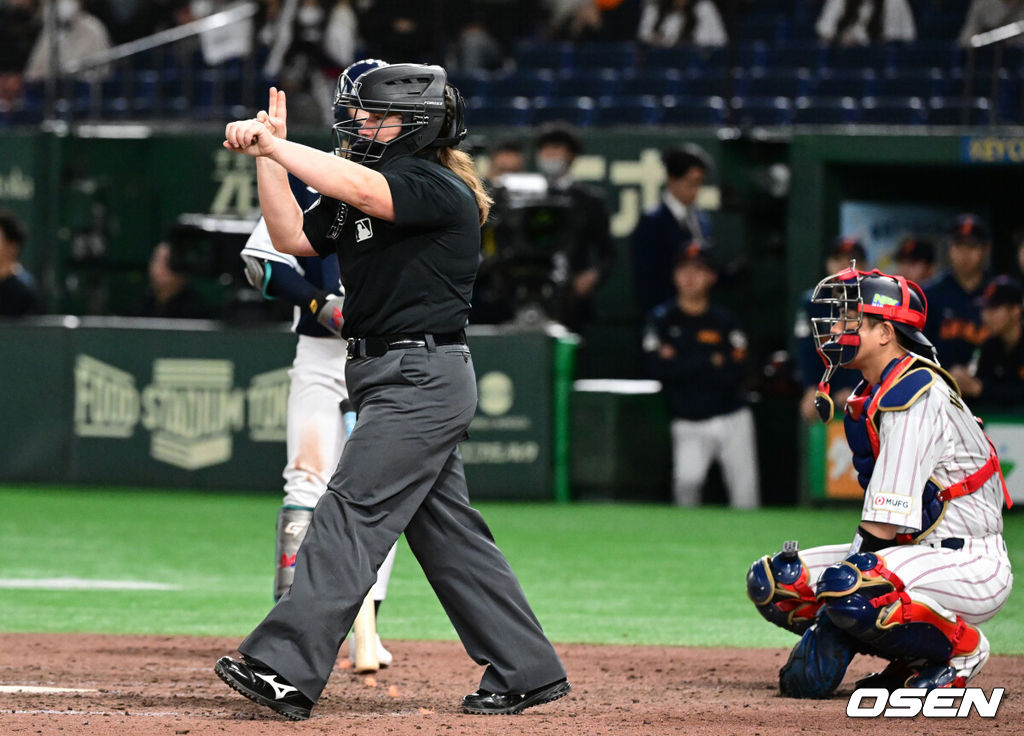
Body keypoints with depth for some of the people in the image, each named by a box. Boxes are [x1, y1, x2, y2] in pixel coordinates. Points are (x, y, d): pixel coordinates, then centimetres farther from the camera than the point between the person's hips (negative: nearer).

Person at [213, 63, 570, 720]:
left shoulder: (441, 191, -13)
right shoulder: (358, 200, 16)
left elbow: (359, 188, -29)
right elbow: (293, 237, 12)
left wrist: (273, 145, -28)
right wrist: (270, 154, 4)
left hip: (423, 380, -10)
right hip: (390, 378, 10)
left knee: (352, 512, -17)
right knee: (447, 532, 12)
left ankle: (287, 669, -23)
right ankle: (527, 671, 17)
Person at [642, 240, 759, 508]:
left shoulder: (724, 321, 4)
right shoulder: (662, 319, 1)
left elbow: (737, 373, -8)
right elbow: (658, 370, -12)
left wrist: (683, 368, -12)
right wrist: (710, 363, -11)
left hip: (732, 418, 2)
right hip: (690, 425, -2)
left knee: (745, 494, 1)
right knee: (687, 479, -26)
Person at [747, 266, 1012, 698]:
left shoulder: (915, 395, -19)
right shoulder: (868, 399, 12)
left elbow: (884, 522, -23)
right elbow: (882, 519, 12)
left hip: (972, 563, -10)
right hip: (915, 550, 10)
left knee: (849, 590, -36)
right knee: (769, 581, 1)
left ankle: (961, 646, -9)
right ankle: (910, 655, 7)